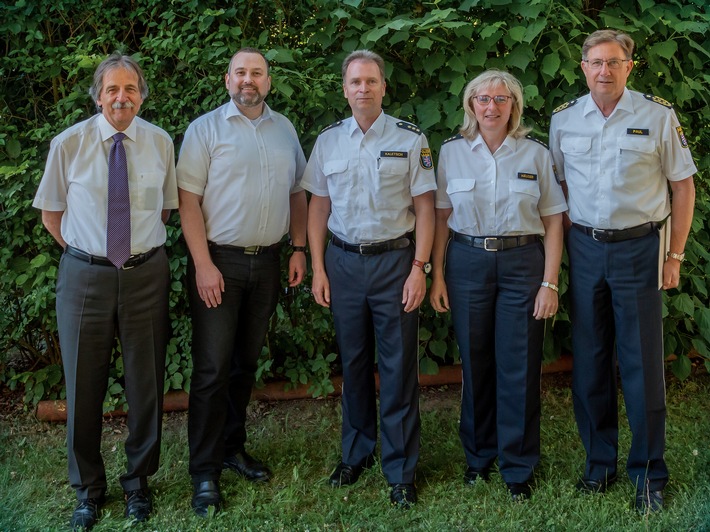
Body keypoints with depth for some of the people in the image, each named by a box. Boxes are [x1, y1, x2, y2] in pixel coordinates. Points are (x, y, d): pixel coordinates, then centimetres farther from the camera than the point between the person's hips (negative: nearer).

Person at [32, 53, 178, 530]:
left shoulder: (160, 143, 0)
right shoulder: (69, 144, -4)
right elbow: (51, 211, 7)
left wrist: (143, 243, 8)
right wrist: (78, 249, 2)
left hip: (146, 274, 1)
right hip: (84, 274, -1)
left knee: (146, 383, 10)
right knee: (84, 384, 9)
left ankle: (139, 482, 32)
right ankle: (88, 490, 29)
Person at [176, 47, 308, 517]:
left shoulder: (284, 130, 10)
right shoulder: (206, 129, -4)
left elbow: (297, 192, 15)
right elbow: (189, 199, -9)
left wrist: (299, 249, 6)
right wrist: (203, 264, -16)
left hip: (267, 262, 4)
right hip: (218, 262, -4)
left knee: (246, 362, 13)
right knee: (212, 367, -3)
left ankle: (233, 447, 28)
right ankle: (205, 470, 8)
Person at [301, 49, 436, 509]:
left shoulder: (411, 139, -2)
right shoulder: (328, 141, 6)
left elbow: (424, 207, -3)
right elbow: (319, 206, 9)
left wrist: (419, 268, -10)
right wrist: (318, 268, 3)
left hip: (395, 259, -3)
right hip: (343, 260, 3)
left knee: (398, 366, 0)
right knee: (353, 363, 13)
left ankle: (401, 470, 12)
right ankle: (357, 452, 29)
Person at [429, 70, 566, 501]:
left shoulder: (536, 154, 1)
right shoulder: (452, 152, 4)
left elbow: (553, 221, 0)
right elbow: (442, 217, 5)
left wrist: (550, 283, -6)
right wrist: (436, 275, 0)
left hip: (522, 263, -1)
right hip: (468, 262, 1)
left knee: (519, 365, 1)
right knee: (475, 363, 9)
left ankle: (518, 466, 16)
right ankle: (479, 454, 27)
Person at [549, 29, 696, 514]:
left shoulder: (657, 116, -2)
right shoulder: (564, 120, 6)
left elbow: (683, 186, 1)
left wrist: (675, 256, -2)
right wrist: (560, 249, 5)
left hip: (638, 247, -3)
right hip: (584, 248, 3)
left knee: (642, 363, -1)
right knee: (590, 360, 9)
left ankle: (648, 473, 13)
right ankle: (600, 461, 23)